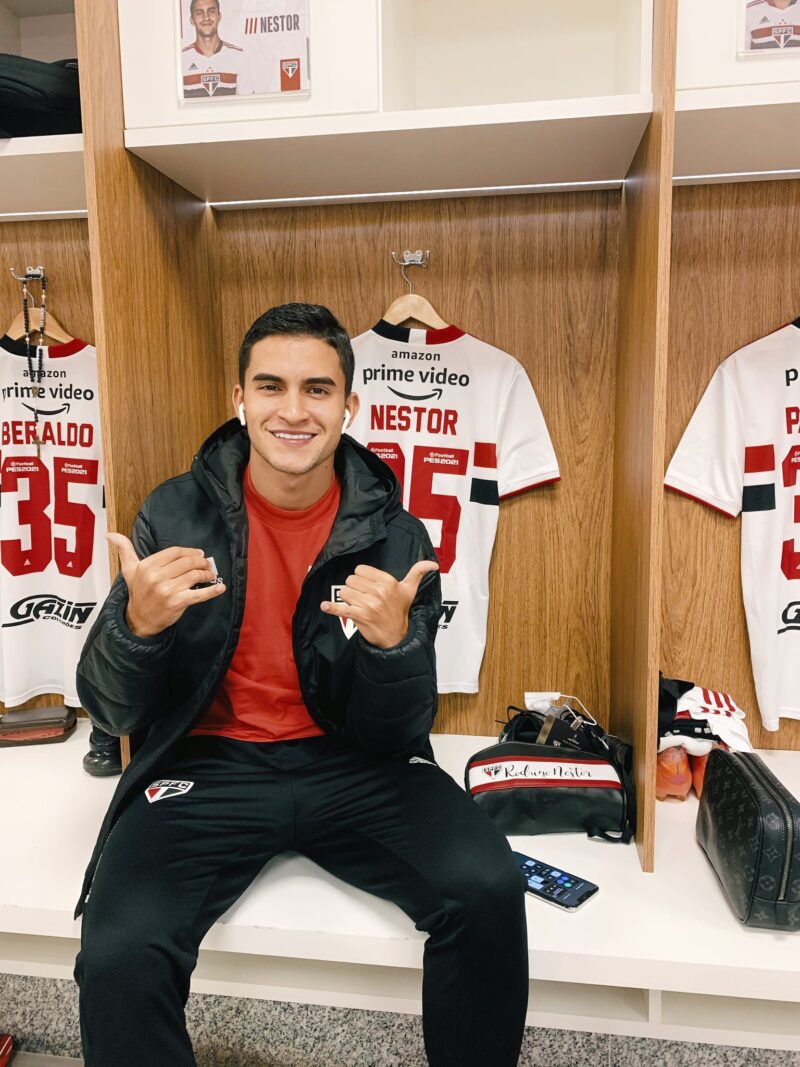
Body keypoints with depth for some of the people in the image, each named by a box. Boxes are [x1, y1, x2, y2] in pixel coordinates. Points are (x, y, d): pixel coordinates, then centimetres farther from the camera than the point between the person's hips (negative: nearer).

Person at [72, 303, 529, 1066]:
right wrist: (138, 625, -27)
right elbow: (112, 712, -4)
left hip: (352, 766, 1)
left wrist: (394, 640, -27)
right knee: (119, 954, -25)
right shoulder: (176, 514, -7)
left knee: (488, 892, -21)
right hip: (212, 763, 0)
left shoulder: (393, 535, -7)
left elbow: (394, 736, -5)